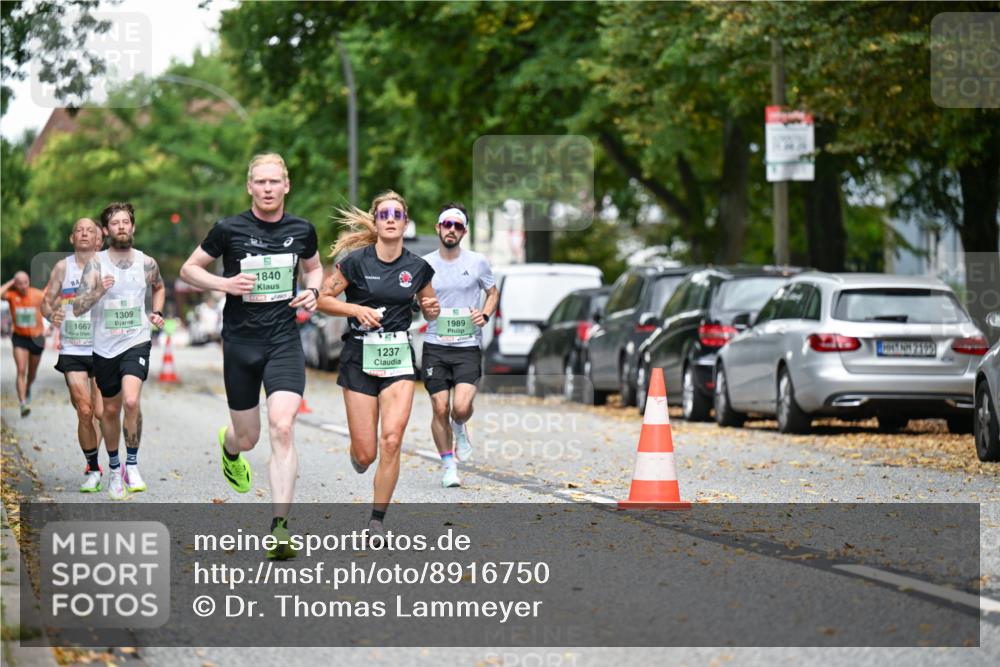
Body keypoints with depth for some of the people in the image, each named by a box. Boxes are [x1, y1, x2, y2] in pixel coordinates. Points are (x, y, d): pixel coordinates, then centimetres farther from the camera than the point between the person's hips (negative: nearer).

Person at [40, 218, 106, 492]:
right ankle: (93, 469, 7)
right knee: (84, 412, -7)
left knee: (101, 413, -3)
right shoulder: (62, 267, 5)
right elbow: (47, 300, 9)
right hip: (72, 351, 1)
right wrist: (51, 314, -13)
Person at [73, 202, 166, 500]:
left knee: (131, 401, -23)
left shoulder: (147, 263, -1)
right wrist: (98, 291, -32)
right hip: (105, 347, 1)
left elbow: (159, 287, 23)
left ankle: (132, 464, -7)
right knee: (110, 409, 13)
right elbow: (77, 309, -15)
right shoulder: (96, 264, -7)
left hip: (136, 343, -1)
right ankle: (114, 468, 32)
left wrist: (157, 313, 6)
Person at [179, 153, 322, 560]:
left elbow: (314, 267, 23)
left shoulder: (301, 230, 3)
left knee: (282, 428, -18)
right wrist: (225, 283, -13)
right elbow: (189, 269, 4)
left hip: (284, 342, 0)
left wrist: (313, 291, 1)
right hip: (240, 343, 0)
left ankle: (280, 528, -17)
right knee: (247, 438, 9)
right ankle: (229, 446, 51)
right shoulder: (229, 229, -5)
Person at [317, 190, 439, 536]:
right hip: (360, 357, -2)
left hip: (398, 358, 2)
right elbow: (323, 299, -2)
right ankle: (357, 450, 39)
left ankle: (377, 520, -2)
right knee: (366, 455, -1)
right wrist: (357, 309, -16)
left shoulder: (417, 267, 3)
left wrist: (432, 309, -5)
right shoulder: (356, 261, -6)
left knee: (391, 441, -16)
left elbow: (429, 309, 17)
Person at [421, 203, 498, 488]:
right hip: (435, 346, 1)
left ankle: (460, 428, 20)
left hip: (468, 346, -1)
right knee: (440, 409, -2)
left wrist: (485, 315, -3)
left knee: (461, 407, -17)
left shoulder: (477, 262, 1)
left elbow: (493, 292, 16)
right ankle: (448, 465, 15)